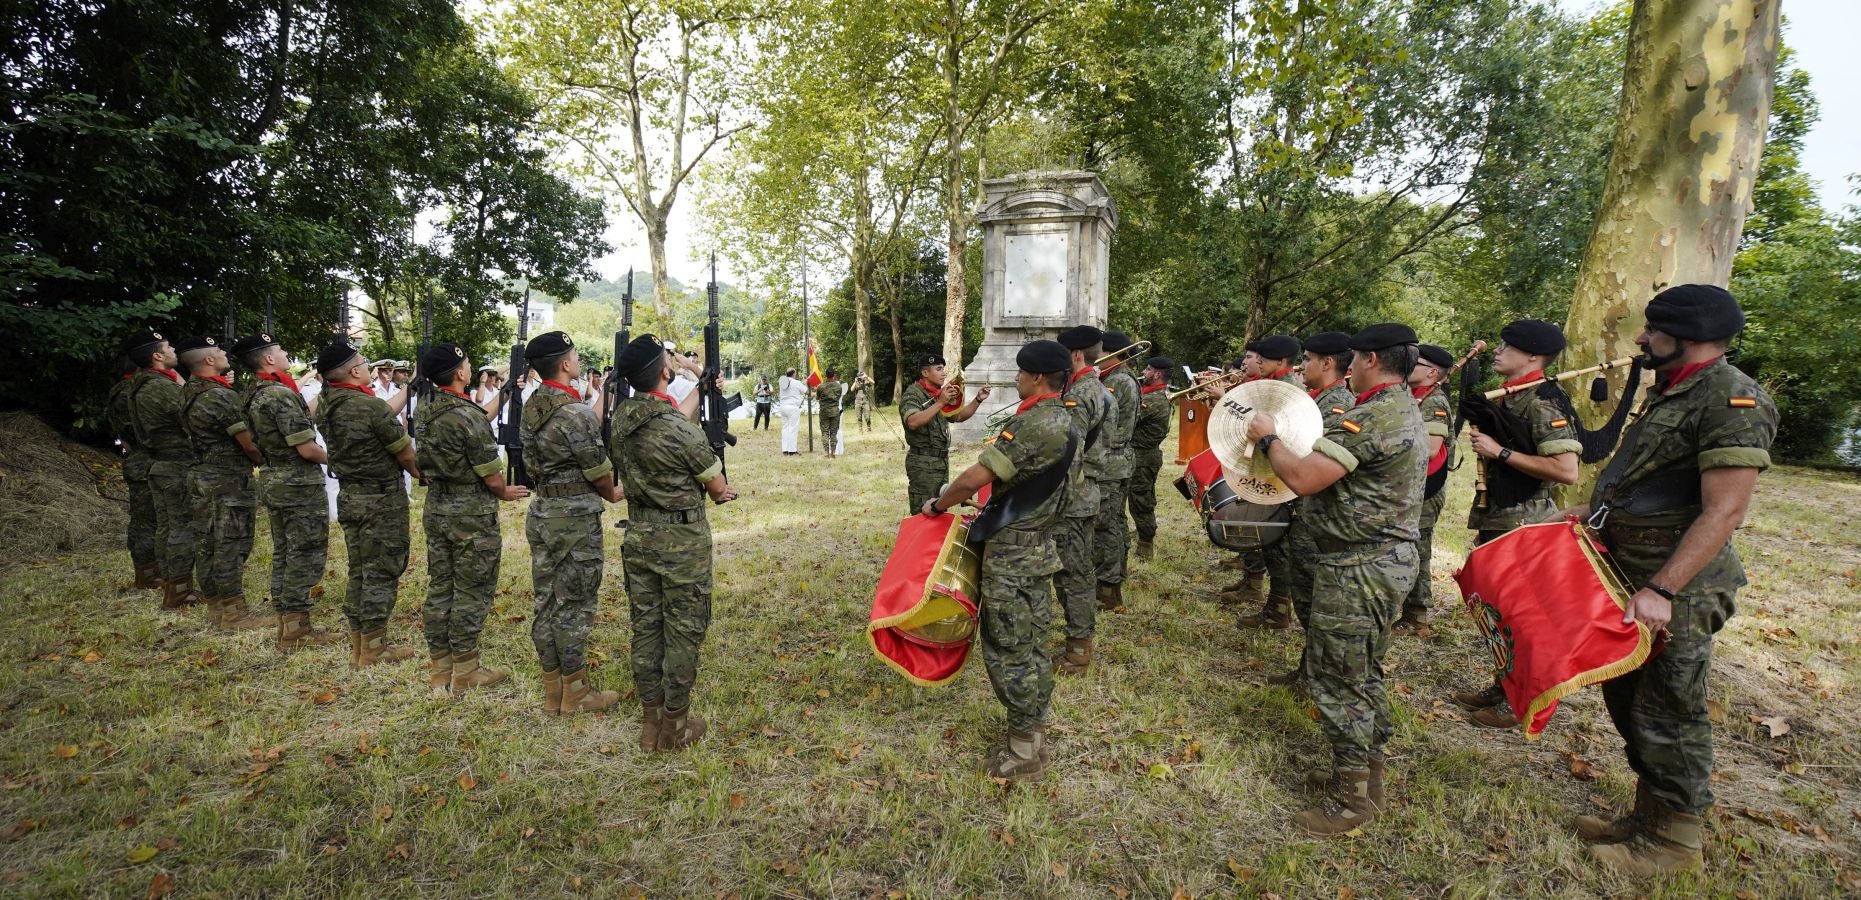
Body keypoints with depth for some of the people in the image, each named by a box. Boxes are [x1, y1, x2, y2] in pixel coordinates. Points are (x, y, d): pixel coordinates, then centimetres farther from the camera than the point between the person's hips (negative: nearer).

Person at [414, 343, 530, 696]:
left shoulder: (424, 412, 4)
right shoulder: (468, 415, -21)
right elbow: (491, 476, -15)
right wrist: (505, 493, 3)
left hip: (435, 511, 8)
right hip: (472, 517, -8)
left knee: (439, 589, 14)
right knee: (471, 594, 2)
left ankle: (439, 670, 24)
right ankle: (465, 673, 12)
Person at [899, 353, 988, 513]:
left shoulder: (941, 393, 16)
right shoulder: (913, 394, -11)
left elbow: (959, 416, 21)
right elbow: (913, 422, -28)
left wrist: (978, 400, 8)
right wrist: (940, 403, -31)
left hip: (942, 460, 9)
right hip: (923, 463, -9)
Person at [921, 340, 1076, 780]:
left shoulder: (1033, 424, -23)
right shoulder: (1068, 423, 8)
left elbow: (974, 478, -24)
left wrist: (939, 504, -7)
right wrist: (989, 507, 17)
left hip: (1010, 554, -9)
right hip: (1040, 547, 10)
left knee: (1010, 650, 1)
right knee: (1033, 644, 18)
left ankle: (1024, 752, 11)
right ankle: (1035, 733, 32)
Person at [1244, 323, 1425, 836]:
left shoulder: (1371, 418, -22)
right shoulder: (1404, 409, 13)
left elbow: (1302, 479, -26)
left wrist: (1268, 439, -11)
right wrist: (1294, 442, 12)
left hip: (1357, 569, -11)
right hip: (1390, 559, 11)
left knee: (1337, 680, 1)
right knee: (1363, 674, 21)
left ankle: (1352, 799, 13)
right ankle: (1368, 775, 35)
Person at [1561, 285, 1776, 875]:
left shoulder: (1733, 401, -17)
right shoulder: (1670, 394, 13)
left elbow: (1722, 512, -23)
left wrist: (1661, 590, -28)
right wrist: (1597, 509, 13)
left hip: (1676, 591, -9)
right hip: (1632, 580, 9)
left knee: (1666, 716, 3)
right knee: (1626, 700, 18)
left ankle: (1676, 840, 20)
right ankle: (1648, 815, 34)